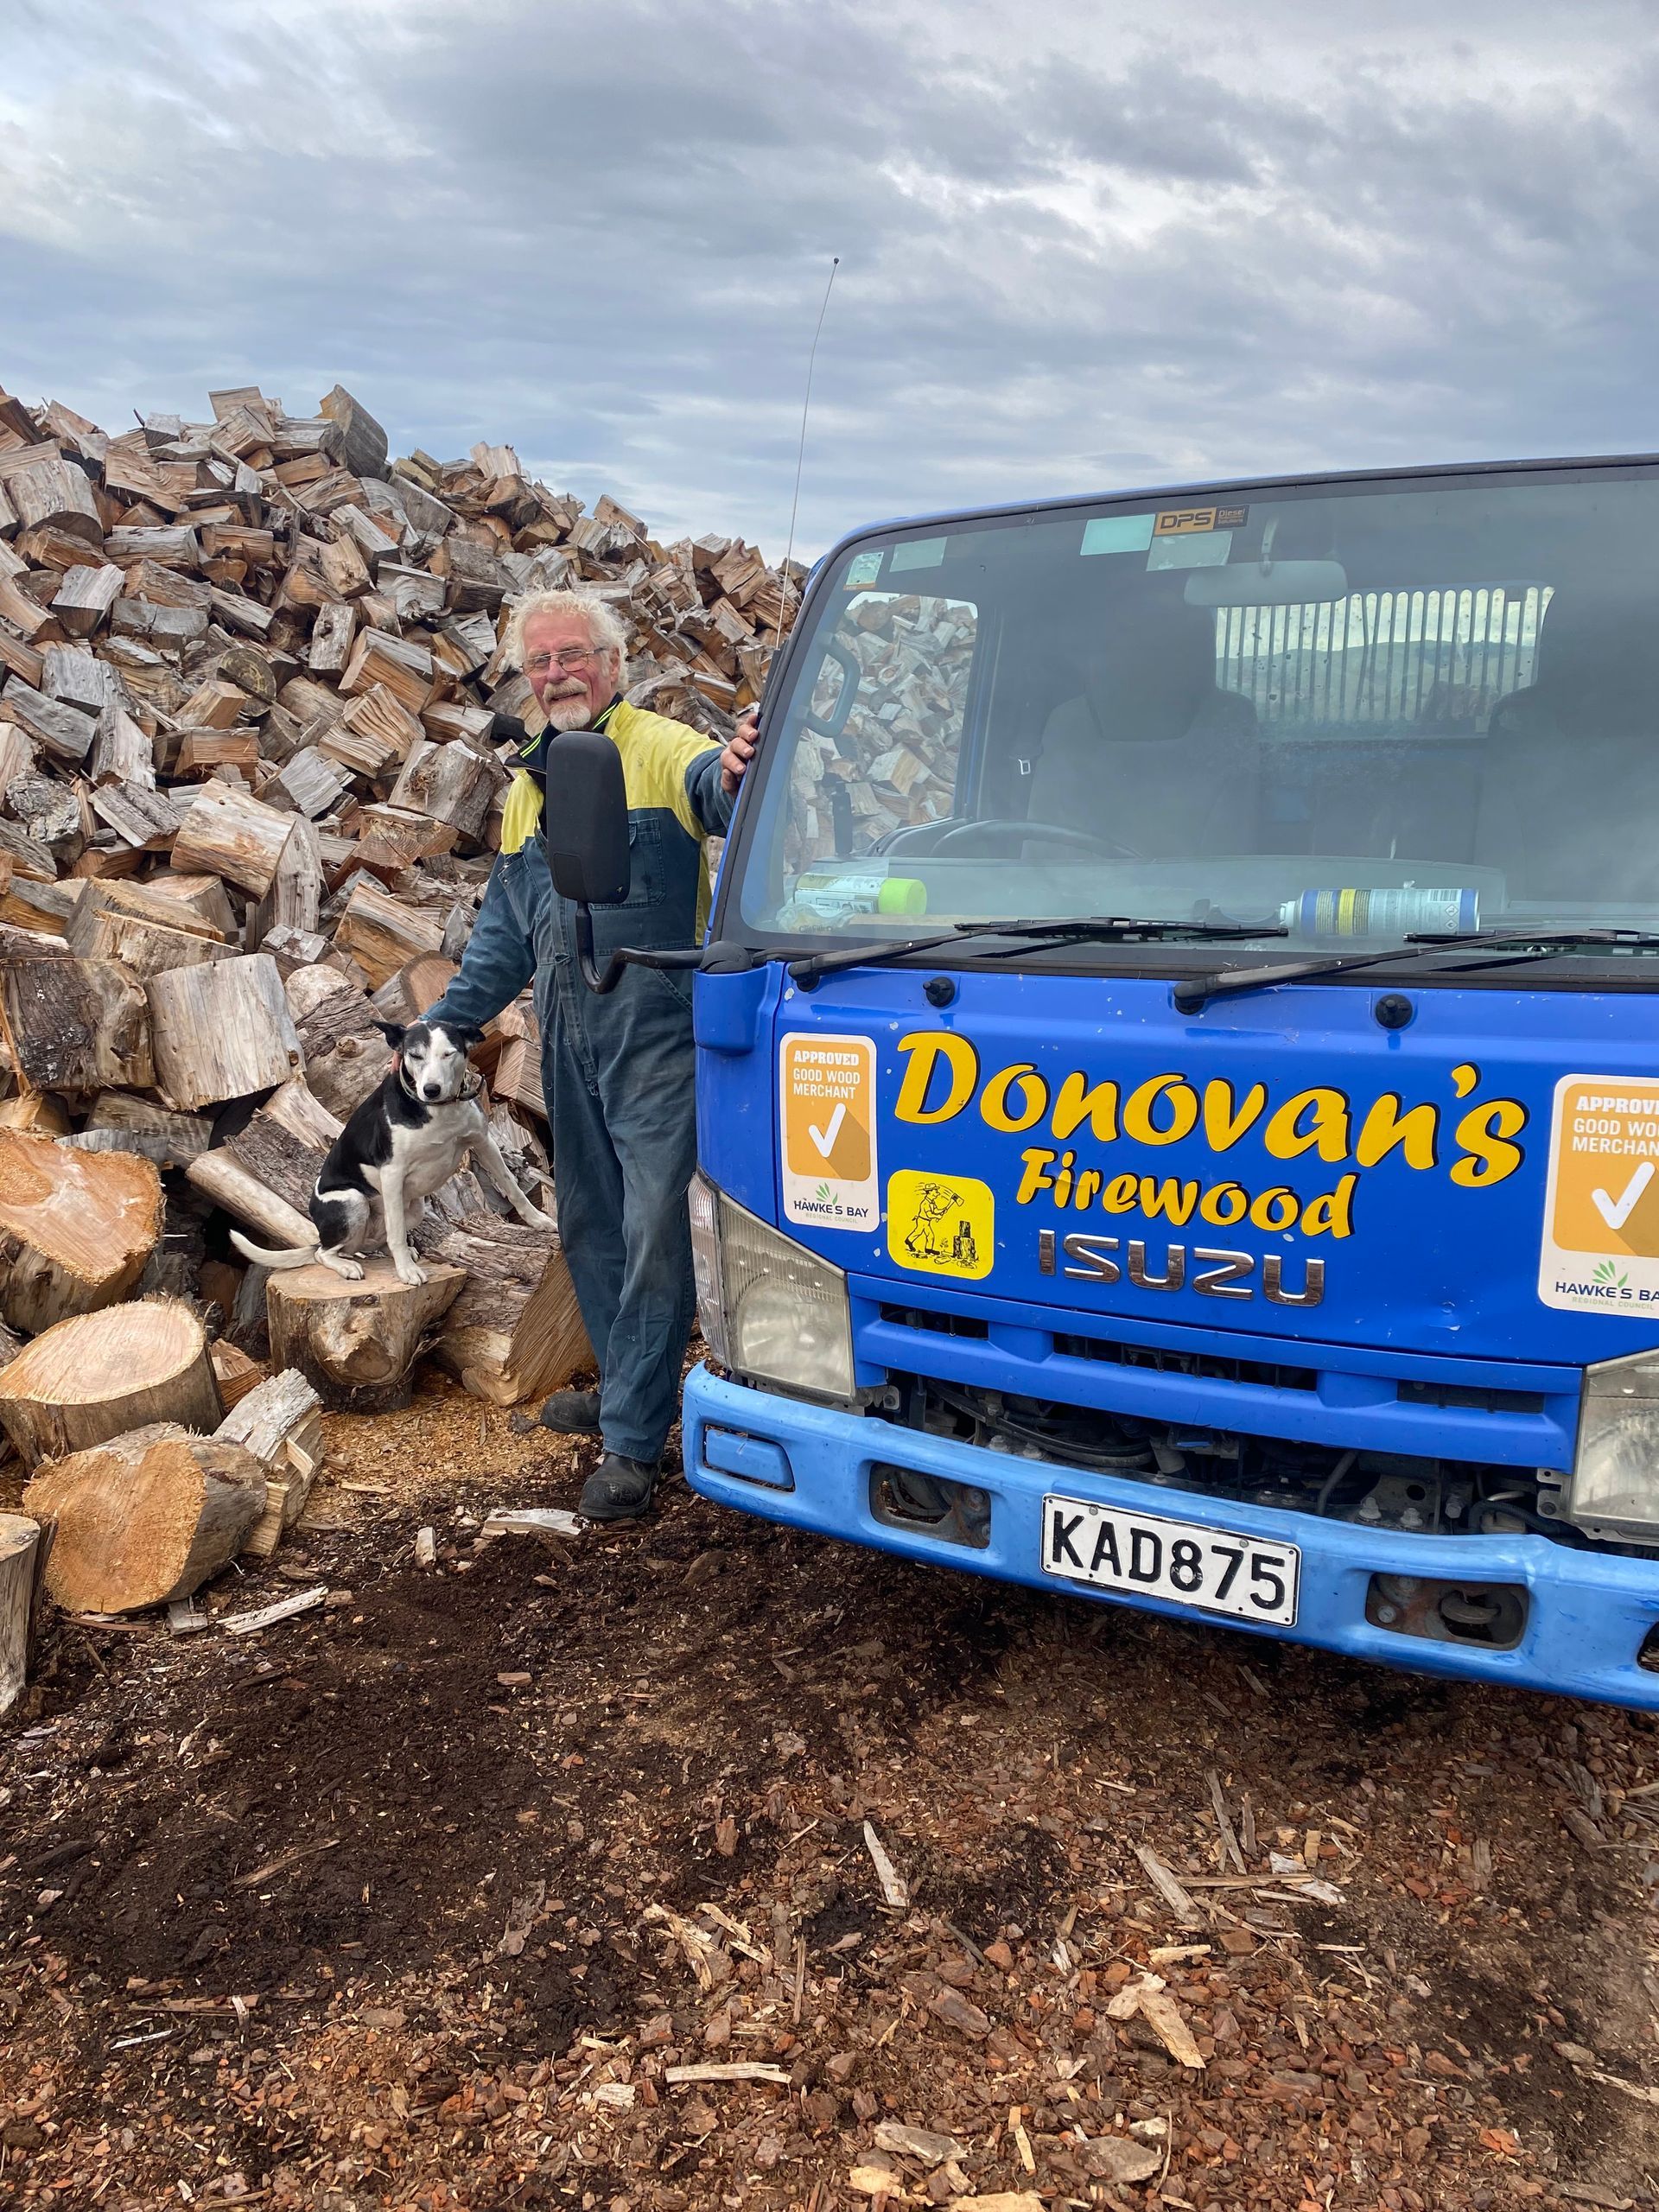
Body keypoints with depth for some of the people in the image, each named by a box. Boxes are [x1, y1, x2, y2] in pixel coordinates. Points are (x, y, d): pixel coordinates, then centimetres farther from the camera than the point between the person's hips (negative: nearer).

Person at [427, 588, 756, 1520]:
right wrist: (445, 1020, 21)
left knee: (653, 1228, -6)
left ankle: (634, 1437, 2)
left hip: (656, 1033, -8)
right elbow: (505, 929, 25)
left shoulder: (661, 749, -7)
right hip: (568, 1041, 8)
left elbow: (712, 787, -33)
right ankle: (625, 1389, 33)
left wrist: (732, 777, -57)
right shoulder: (529, 786, 17)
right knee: (589, 1226, 16)